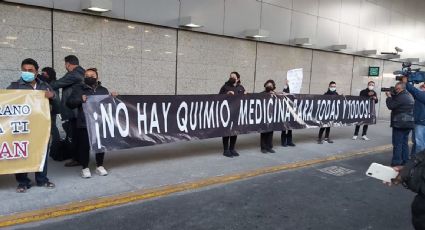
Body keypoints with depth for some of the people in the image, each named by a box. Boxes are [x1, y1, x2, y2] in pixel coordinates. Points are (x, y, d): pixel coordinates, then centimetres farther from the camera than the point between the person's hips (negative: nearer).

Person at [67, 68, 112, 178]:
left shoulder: (103, 90, 15)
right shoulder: (78, 89, 8)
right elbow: (69, 103, 1)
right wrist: (80, 99, -15)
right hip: (84, 123, -2)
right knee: (84, 145, -1)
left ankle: (100, 166, 21)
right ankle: (85, 168, 13)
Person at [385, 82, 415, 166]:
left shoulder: (401, 97, -18)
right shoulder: (409, 96, 14)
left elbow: (391, 106, -17)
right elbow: (396, 100, 18)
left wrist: (389, 97, -3)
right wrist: (392, 94, 4)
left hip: (400, 124, -9)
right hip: (408, 123, 9)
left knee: (397, 144, -5)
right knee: (404, 143, 15)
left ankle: (396, 162, -3)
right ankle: (405, 160, 20)